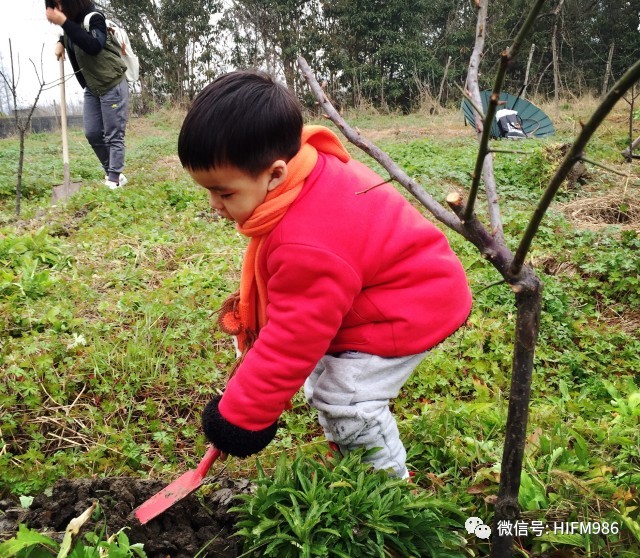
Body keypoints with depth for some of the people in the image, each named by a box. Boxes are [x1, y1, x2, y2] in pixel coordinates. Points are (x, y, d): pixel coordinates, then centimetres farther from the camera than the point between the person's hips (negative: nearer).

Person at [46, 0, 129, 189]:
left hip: (113, 86, -8)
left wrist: (64, 23, -36)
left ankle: (114, 179, -1)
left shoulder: (94, 18, -17)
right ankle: (111, 171, 19)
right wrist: (61, 42, 7)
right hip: (91, 88, 8)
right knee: (92, 133, 7)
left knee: (114, 135, -5)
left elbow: (94, 46, -36)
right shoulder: (73, 21, 5)